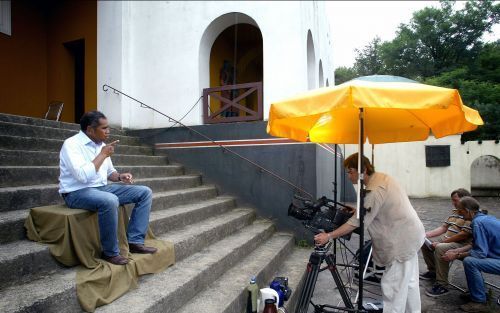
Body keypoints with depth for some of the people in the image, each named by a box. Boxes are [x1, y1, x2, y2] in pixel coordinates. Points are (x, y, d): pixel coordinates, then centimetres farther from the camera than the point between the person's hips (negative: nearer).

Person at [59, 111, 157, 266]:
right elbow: (83, 176, -29)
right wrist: (103, 154, -19)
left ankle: (135, 241, -5)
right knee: (110, 201, -40)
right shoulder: (72, 144, -14)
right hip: (77, 192, -8)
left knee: (145, 192, -3)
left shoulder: (101, 145, 9)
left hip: (102, 188, 8)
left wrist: (120, 176, -1)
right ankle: (110, 252, -20)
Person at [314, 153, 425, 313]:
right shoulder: (380, 177, 2)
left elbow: (356, 222, -28)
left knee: (392, 285, -2)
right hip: (408, 235, 10)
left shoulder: (375, 191, -28)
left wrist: (328, 236, -26)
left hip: (402, 240, -10)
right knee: (409, 281, 23)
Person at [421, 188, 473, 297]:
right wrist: (425, 234, 4)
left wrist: (441, 242, -21)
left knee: (440, 248, -35)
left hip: (462, 244, -10)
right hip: (446, 239, 10)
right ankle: (433, 271, 22)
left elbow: (464, 234, -23)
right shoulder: (455, 211, 15)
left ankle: (441, 285, -25)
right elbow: (443, 228, 16)